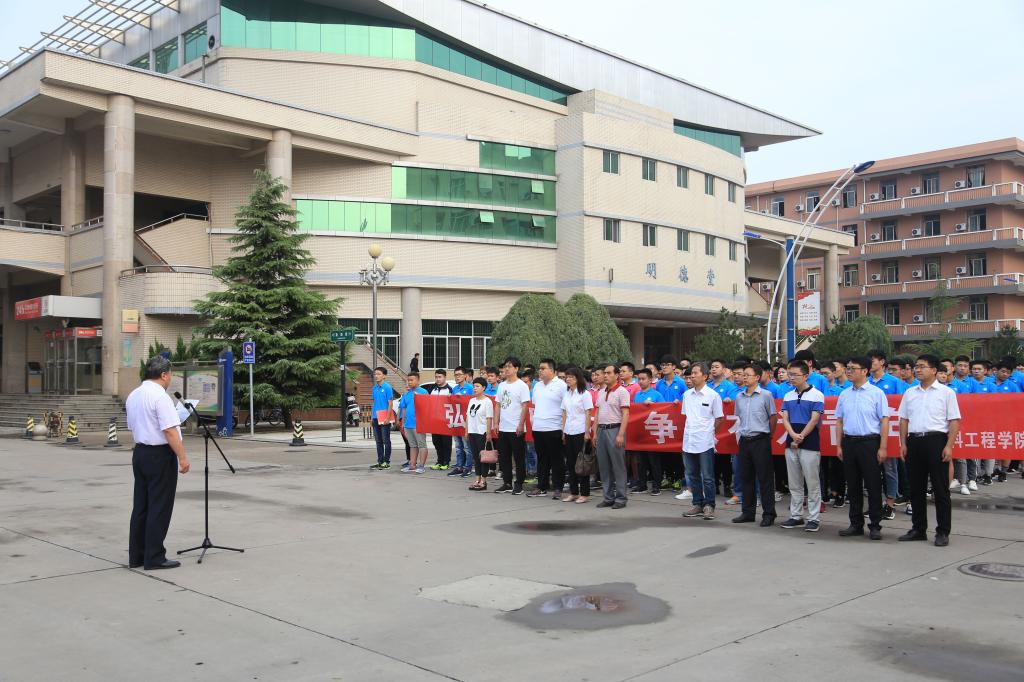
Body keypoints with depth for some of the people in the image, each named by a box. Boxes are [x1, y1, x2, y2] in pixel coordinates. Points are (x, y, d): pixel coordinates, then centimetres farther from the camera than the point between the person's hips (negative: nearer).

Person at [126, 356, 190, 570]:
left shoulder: (132, 396, 10)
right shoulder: (160, 396, -17)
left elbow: (133, 427, 17)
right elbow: (170, 431, -21)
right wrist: (182, 457, -17)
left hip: (139, 452, 9)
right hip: (160, 455, -9)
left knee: (141, 505, 12)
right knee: (159, 508, -2)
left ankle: (136, 556, 17)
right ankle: (154, 558, 1)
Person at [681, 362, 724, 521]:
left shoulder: (713, 395, -5)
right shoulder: (687, 394, 9)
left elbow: (718, 418, 0)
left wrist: (708, 431, 2)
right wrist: (690, 429, 10)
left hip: (705, 442, -5)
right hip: (689, 440, 6)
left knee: (707, 476, 0)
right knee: (693, 475, 12)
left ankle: (709, 505, 8)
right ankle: (698, 504, 21)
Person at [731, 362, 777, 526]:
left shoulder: (766, 395, -6)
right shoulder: (739, 397, 9)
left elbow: (773, 417, -1)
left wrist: (769, 435, 4)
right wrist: (744, 432, 13)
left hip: (761, 440, -5)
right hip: (744, 440, 6)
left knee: (765, 479, -2)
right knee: (746, 477, 10)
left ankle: (768, 514, 5)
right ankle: (748, 512, 19)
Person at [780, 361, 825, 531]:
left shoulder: (816, 395, -6)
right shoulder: (788, 396, 11)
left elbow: (814, 420, -11)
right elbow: (785, 419, 5)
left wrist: (800, 438, -12)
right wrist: (793, 435, -13)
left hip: (810, 443, -6)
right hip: (791, 443, 6)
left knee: (812, 483, -2)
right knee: (794, 483, 11)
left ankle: (814, 519, 3)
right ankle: (796, 516, 18)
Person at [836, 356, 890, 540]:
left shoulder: (876, 393, -4)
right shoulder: (844, 394, 10)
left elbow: (884, 421, -6)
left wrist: (883, 447, -11)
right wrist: (839, 446, 9)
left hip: (869, 442, -5)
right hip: (849, 442, 5)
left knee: (873, 485, 0)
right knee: (853, 486, 10)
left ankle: (875, 526, 8)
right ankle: (856, 524, 18)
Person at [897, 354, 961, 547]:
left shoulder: (946, 392, 0)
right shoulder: (910, 393, 13)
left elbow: (954, 422, -4)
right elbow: (904, 420, 15)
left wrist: (949, 446, -12)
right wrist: (903, 443, 6)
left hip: (936, 440, -5)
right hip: (914, 440, 5)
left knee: (940, 489, -1)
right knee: (916, 488, 10)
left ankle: (943, 532, 6)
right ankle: (919, 529, 19)